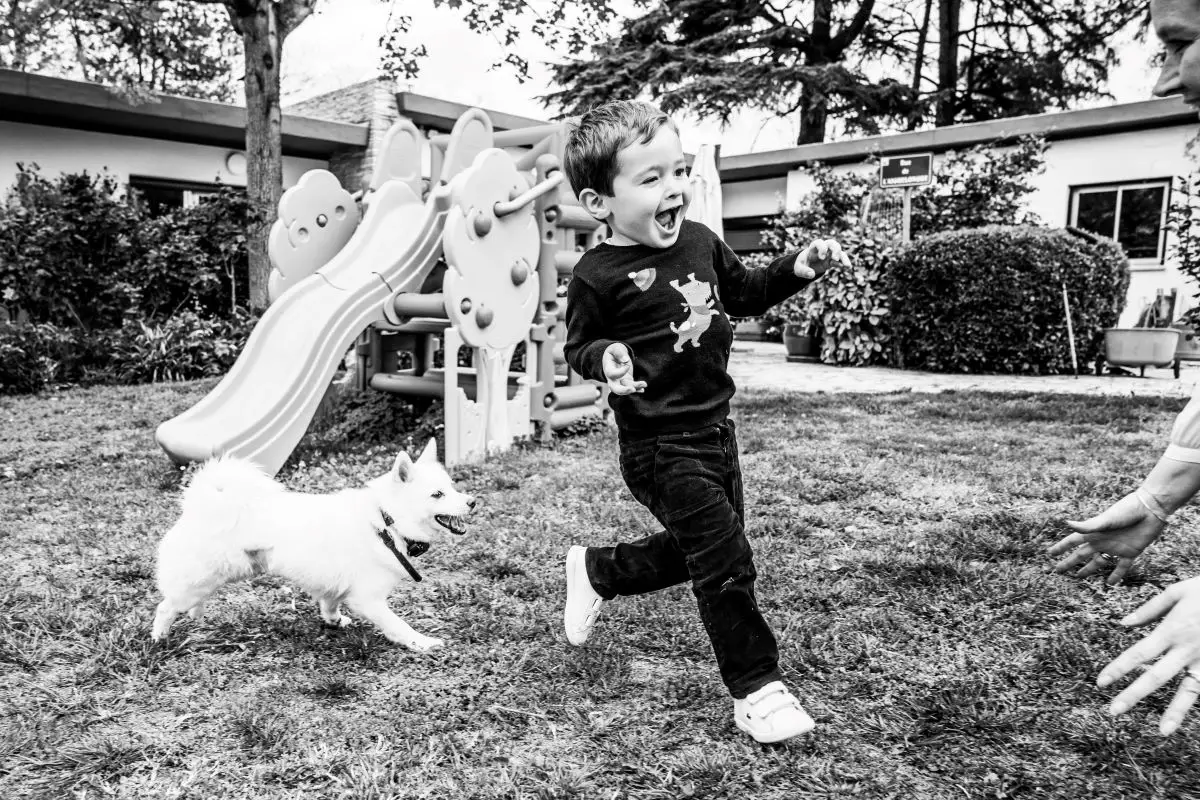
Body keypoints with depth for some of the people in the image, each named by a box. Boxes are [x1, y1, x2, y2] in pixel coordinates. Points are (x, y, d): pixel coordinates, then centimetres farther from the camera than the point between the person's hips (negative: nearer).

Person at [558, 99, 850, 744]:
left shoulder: (700, 242, 5)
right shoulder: (599, 274, -14)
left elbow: (746, 294, 19)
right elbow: (577, 344, -6)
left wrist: (798, 268, 5)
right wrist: (604, 359, -28)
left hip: (714, 427, 8)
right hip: (660, 445, -8)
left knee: (693, 549, 20)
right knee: (725, 560, -8)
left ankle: (596, 570, 43)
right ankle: (757, 690, 10)